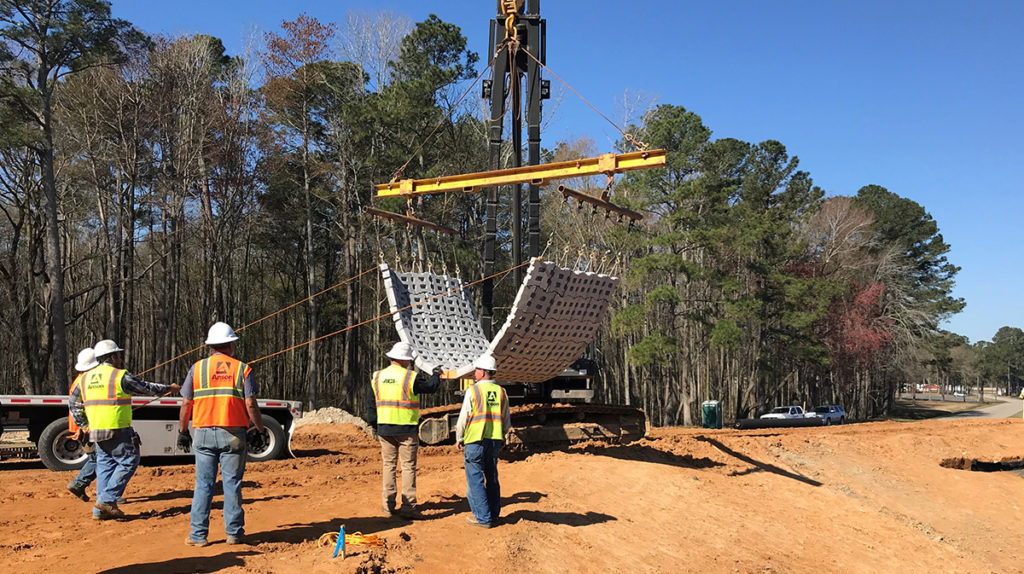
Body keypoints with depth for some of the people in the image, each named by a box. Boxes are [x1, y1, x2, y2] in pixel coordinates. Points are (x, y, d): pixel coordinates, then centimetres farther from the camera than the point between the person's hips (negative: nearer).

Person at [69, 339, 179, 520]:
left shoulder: (86, 378, 13)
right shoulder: (120, 376, -8)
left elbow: (74, 403, 19)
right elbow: (146, 388, 2)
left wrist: (83, 424, 25)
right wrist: (169, 388, 16)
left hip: (96, 430, 8)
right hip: (117, 430, -8)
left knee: (105, 465, 12)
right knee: (129, 461, 2)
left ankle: (100, 510, 12)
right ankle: (107, 499, -5)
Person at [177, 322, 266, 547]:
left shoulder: (197, 368, 4)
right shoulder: (242, 369, 0)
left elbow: (186, 404, 3)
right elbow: (250, 404, -5)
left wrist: (182, 431, 14)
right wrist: (260, 430, 4)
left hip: (203, 433, 1)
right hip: (233, 433, -1)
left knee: (203, 485, 6)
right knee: (232, 484, 6)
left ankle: (198, 535, 8)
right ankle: (234, 533, 11)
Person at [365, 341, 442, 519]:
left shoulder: (377, 377, 6)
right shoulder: (410, 377, -10)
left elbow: (371, 404, 12)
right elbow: (431, 387, 1)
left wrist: (373, 424, 23)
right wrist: (436, 375, 21)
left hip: (384, 429, 4)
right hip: (407, 429, -4)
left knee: (388, 465, 12)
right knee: (408, 466, 1)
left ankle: (388, 505, 13)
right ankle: (408, 507, 1)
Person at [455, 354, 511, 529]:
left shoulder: (473, 390, -9)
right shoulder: (501, 392, 6)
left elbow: (463, 417, -6)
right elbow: (507, 421, 12)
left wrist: (459, 438, 7)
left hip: (476, 440, -5)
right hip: (495, 440, 6)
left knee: (475, 478, 1)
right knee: (492, 477, 16)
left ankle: (482, 517, 0)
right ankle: (494, 514, 21)